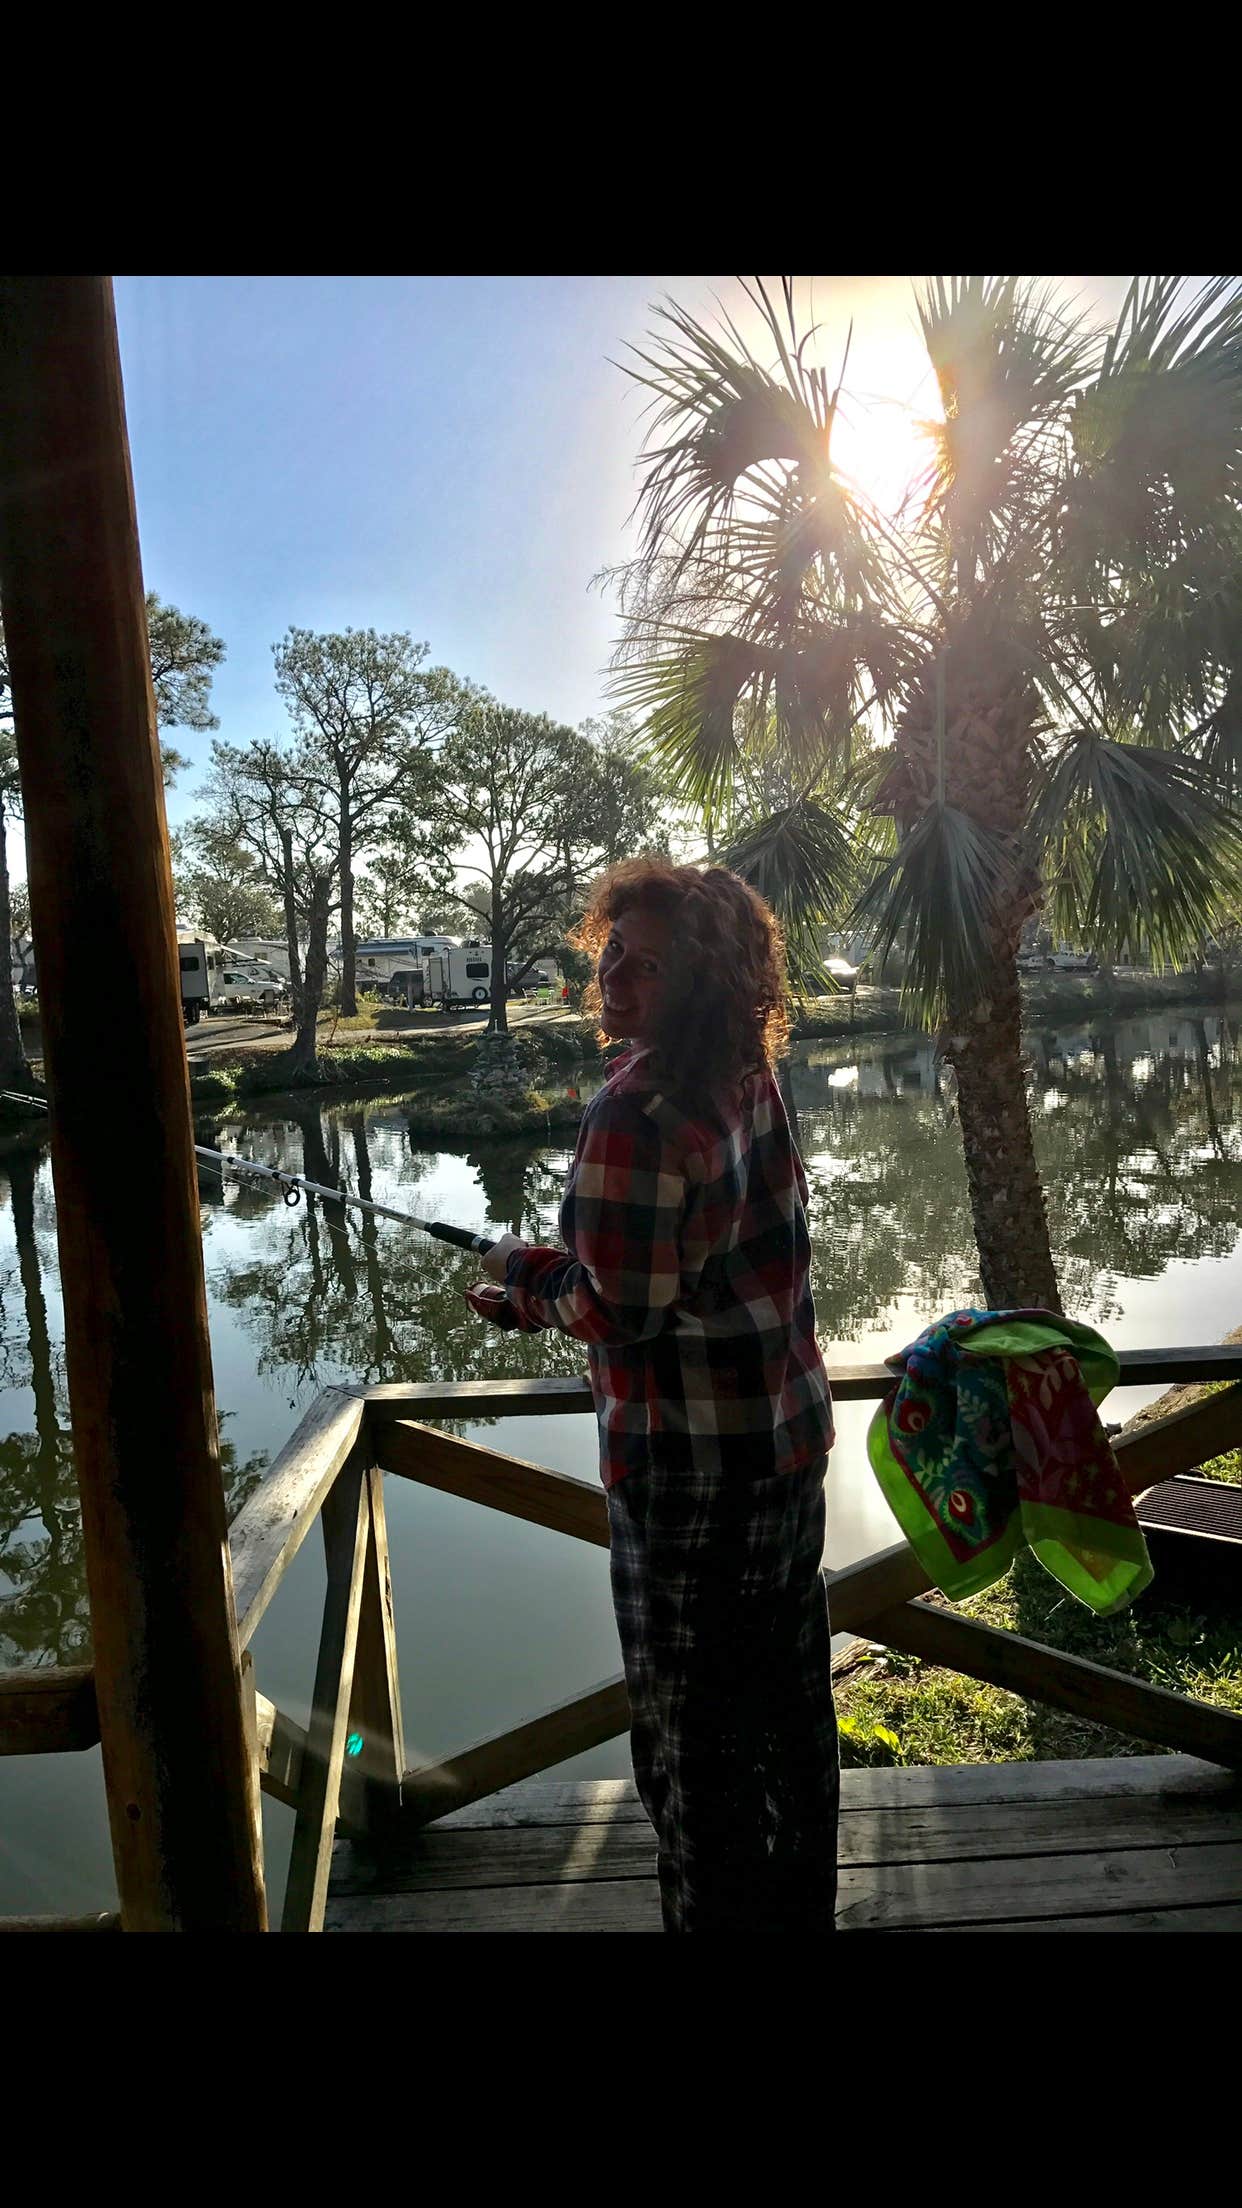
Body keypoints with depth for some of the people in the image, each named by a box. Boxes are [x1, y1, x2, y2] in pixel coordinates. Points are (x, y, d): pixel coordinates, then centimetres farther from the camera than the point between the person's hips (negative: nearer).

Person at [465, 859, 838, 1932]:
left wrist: (522, 1272, -3)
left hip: (691, 1463, -9)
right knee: (788, 1686, 24)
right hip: (790, 1432, 9)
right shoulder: (749, 1077, 2)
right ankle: (801, 1902, 45)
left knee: (692, 1729, 10)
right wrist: (550, 1291, 7)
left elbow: (622, 1310, -22)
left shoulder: (636, 1113, -25)